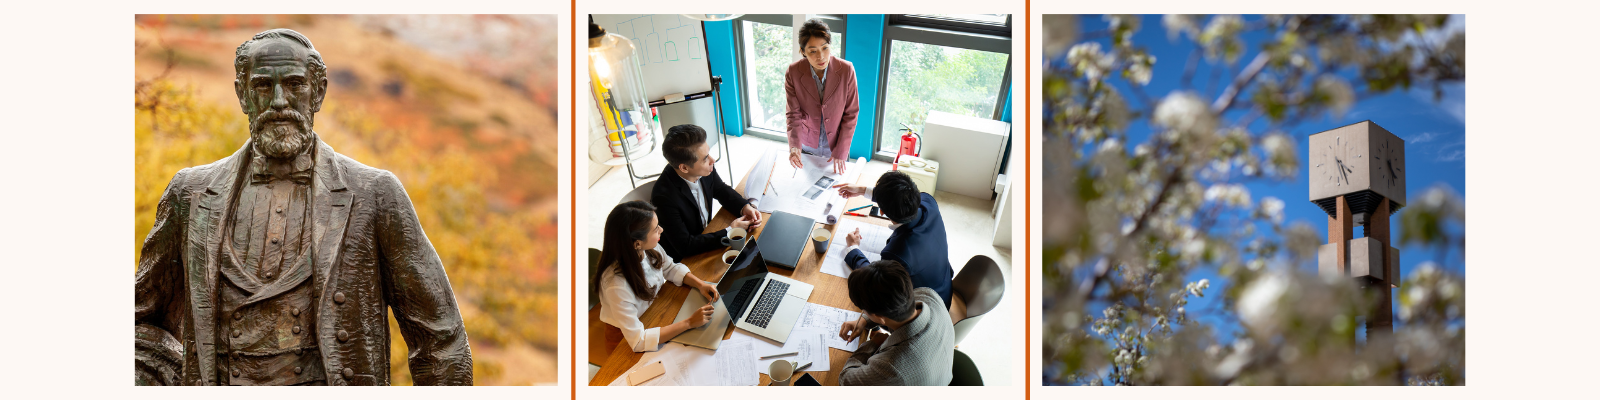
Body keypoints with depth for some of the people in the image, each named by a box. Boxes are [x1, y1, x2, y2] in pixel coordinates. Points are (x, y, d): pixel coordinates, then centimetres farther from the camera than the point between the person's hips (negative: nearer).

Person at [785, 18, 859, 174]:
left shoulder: (846, 70, -19)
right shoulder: (793, 73, -17)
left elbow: (851, 114, -11)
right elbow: (793, 115, -12)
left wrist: (841, 151, -14)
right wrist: (794, 146, -29)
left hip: (836, 145, 0)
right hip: (806, 146, 0)